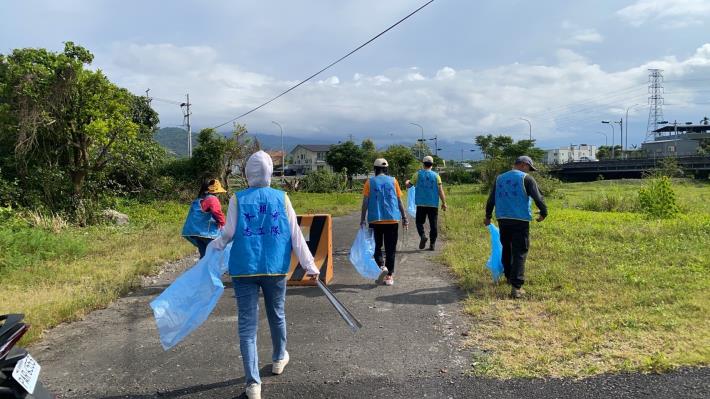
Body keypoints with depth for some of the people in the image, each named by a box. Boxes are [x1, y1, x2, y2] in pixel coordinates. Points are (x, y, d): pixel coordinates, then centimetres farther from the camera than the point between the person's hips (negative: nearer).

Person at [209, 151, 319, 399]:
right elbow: (296, 235, -2)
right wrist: (309, 265, 3)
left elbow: (228, 234, -4)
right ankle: (279, 359, 42)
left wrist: (212, 247, 17)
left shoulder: (237, 199, -3)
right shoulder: (281, 198, 0)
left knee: (247, 324, 2)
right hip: (275, 268, 2)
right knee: (277, 315, 21)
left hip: (244, 269, -1)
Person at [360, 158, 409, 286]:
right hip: (392, 219, 1)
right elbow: (399, 201, 4)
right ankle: (389, 276, 8)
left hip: (375, 219, -1)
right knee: (390, 248, 8)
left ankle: (382, 267, -12)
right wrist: (404, 218, 10)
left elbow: (365, 202, -4)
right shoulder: (393, 181, 5)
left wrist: (362, 219, -2)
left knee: (378, 246, 12)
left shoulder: (370, 182, 2)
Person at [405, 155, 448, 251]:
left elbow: (409, 185, 8)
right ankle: (432, 244, 5)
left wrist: (407, 182, 31)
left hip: (421, 204, -1)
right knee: (433, 224, 6)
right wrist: (444, 203, 0)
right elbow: (440, 190, -4)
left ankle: (423, 235, -15)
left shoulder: (418, 174, 0)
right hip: (433, 204, 1)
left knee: (419, 222, 10)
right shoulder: (436, 175, 2)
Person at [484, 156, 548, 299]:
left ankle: (509, 277, 34)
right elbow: (538, 197, -9)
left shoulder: (499, 178, 12)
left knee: (507, 249, 21)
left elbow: (491, 199, 17)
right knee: (519, 253, -4)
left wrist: (488, 216, 29)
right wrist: (543, 213, 6)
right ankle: (516, 287, -11)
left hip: (503, 219, 5)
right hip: (520, 220, -5)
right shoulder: (526, 178, -4)